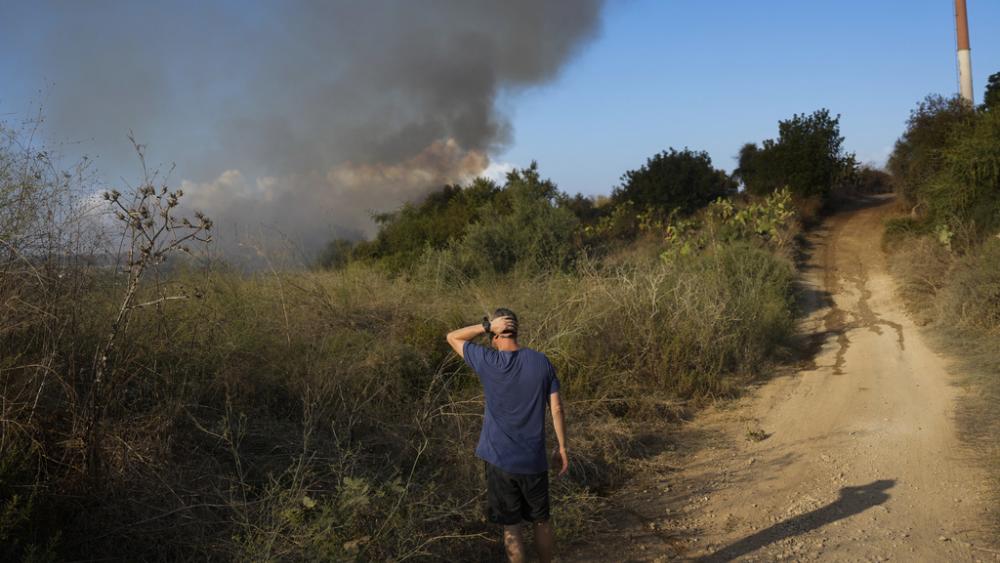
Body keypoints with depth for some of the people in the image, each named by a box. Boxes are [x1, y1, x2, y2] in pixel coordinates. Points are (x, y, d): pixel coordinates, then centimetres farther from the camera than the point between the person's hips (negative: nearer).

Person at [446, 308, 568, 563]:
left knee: (511, 526, 10)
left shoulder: (487, 361, -13)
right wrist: (562, 448, 8)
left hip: (500, 460, -3)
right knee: (542, 521, 19)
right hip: (534, 459, 3)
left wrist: (486, 326, -12)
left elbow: (452, 337, 0)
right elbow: (556, 408, -1)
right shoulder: (541, 361, -4)